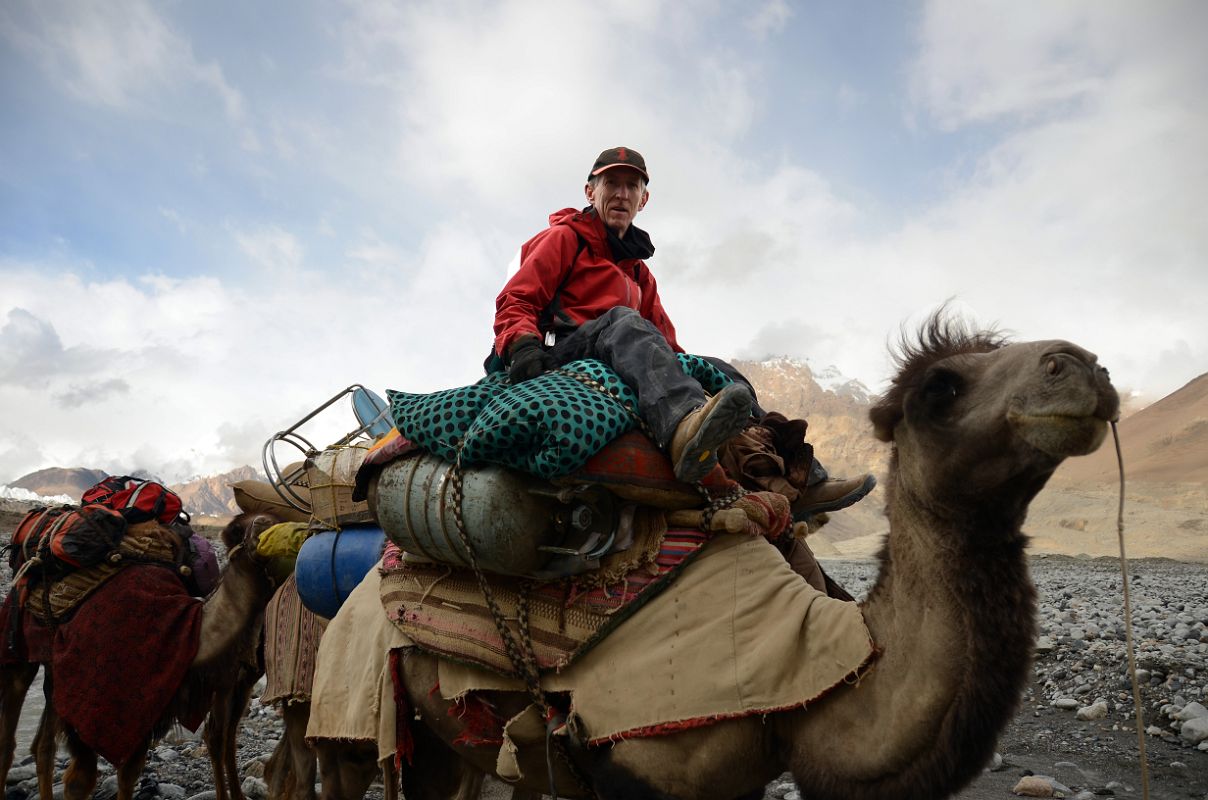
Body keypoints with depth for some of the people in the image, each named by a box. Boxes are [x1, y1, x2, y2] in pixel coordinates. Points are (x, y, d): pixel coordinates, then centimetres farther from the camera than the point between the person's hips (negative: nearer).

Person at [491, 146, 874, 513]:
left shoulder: (639, 272, 30)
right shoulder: (564, 238, 11)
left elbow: (665, 341, 25)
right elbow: (515, 301, -2)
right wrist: (521, 345, -23)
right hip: (560, 354, -6)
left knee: (716, 370, -4)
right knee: (622, 320, -34)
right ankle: (684, 428, -64)